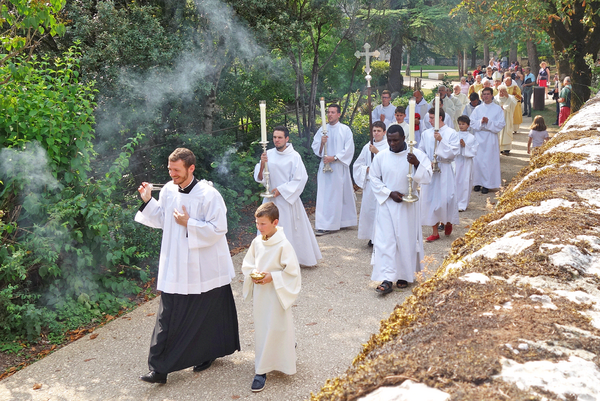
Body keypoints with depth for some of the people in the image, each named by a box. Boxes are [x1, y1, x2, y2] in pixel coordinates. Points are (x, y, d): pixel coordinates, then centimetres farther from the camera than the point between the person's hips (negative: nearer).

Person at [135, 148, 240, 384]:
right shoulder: (168, 191, 2)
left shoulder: (208, 195, -16)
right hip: (174, 267, 5)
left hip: (203, 268, -4)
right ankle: (160, 369, 7)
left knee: (206, 315, 13)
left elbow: (218, 229, -18)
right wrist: (148, 201, 1)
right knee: (168, 317, 3)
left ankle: (207, 355, 36)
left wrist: (188, 224, -22)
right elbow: (161, 219, 15)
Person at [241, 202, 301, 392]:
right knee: (261, 328, 15)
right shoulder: (257, 242, 0)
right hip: (259, 293, 6)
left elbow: (292, 272, -15)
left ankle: (261, 371, 8)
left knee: (273, 329, -1)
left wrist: (272, 277, -21)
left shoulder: (283, 245, -18)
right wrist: (252, 274, -8)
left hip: (276, 294, -6)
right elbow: (247, 264, 12)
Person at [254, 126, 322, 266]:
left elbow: (300, 179, -8)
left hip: (288, 199, -4)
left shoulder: (294, 156, -8)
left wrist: (281, 190, -12)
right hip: (271, 199, 4)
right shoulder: (269, 154, 3)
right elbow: (260, 177, 2)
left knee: (290, 230, 2)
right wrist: (262, 164, -18)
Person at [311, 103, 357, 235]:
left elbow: (349, 150, -5)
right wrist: (321, 142, -12)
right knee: (323, 194, -2)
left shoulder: (345, 130, 0)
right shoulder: (322, 129, 10)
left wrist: (334, 157, -13)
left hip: (339, 167, -3)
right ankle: (323, 225, 2)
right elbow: (315, 147, 9)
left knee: (339, 194, -1)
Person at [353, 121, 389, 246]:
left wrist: (377, 152, -18)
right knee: (368, 208, 5)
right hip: (369, 183, 4)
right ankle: (372, 237, 17)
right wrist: (367, 169, -4)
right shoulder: (367, 147, 11)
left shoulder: (388, 146, -1)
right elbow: (357, 165, 14)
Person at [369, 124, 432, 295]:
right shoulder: (381, 156, -1)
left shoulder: (417, 155, -5)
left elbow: (426, 178, -10)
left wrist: (417, 164, -29)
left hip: (408, 205, -1)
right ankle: (387, 280, -6)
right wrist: (390, 193, -7)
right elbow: (374, 178, 5)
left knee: (407, 240, 7)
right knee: (385, 240, -6)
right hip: (387, 204, 1)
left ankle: (404, 276, 24)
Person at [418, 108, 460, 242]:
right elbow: (421, 151, 11)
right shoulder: (426, 134, 8)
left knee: (445, 198, -4)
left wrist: (441, 141, -19)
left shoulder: (451, 133, -3)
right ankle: (435, 232, 12)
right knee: (430, 199, 2)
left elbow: (454, 152, -12)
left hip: (445, 170, -3)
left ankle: (448, 222, 28)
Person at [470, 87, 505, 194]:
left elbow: (501, 124, -3)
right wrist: (480, 122, -15)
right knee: (477, 160, 0)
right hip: (478, 137, 2)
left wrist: (488, 122, -16)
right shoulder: (478, 109, 10)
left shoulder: (498, 109, 4)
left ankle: (487, 184, 3)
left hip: (491, 138, -2)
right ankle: (478, 182, 9)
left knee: (489, 160, -3)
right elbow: (472, 122, 4)